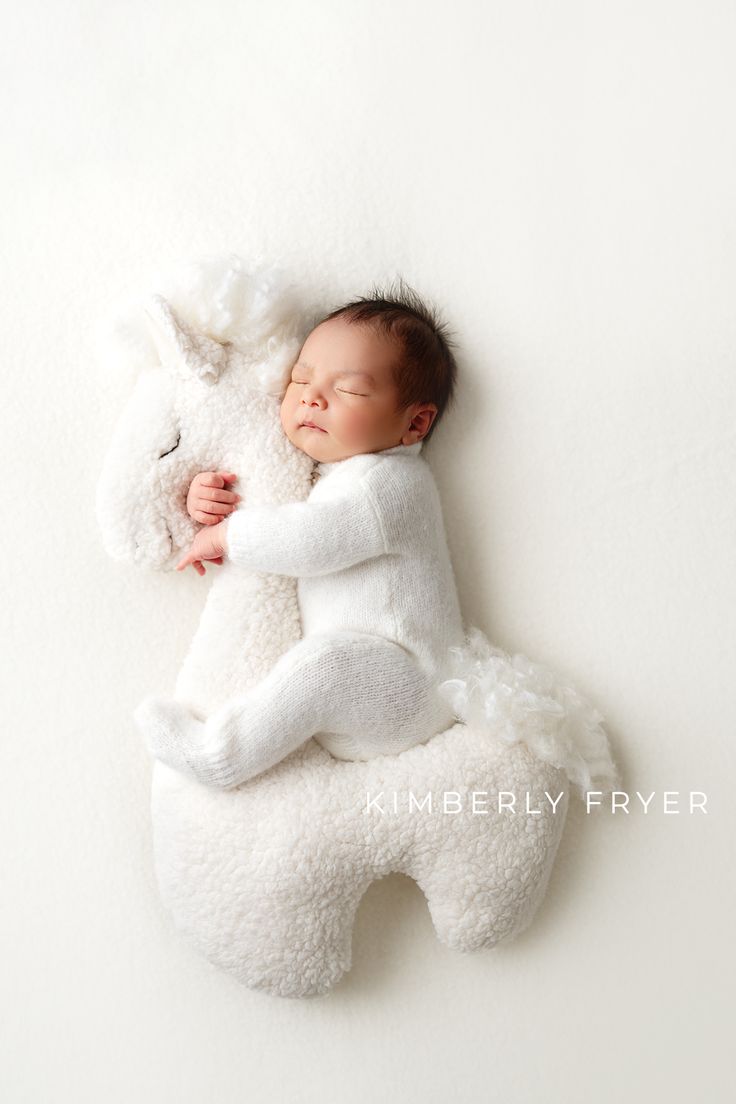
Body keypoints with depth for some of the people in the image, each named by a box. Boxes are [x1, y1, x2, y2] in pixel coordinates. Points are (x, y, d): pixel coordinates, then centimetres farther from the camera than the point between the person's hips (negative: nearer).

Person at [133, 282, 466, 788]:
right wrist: (209, 502, -1)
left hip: (404, 691, -10)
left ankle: (219, 751, -21)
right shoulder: (326, 472, 13)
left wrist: (224, 535, -16)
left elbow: (311, 538, -29)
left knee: (323, 658, -31)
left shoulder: (387, 480, -16)